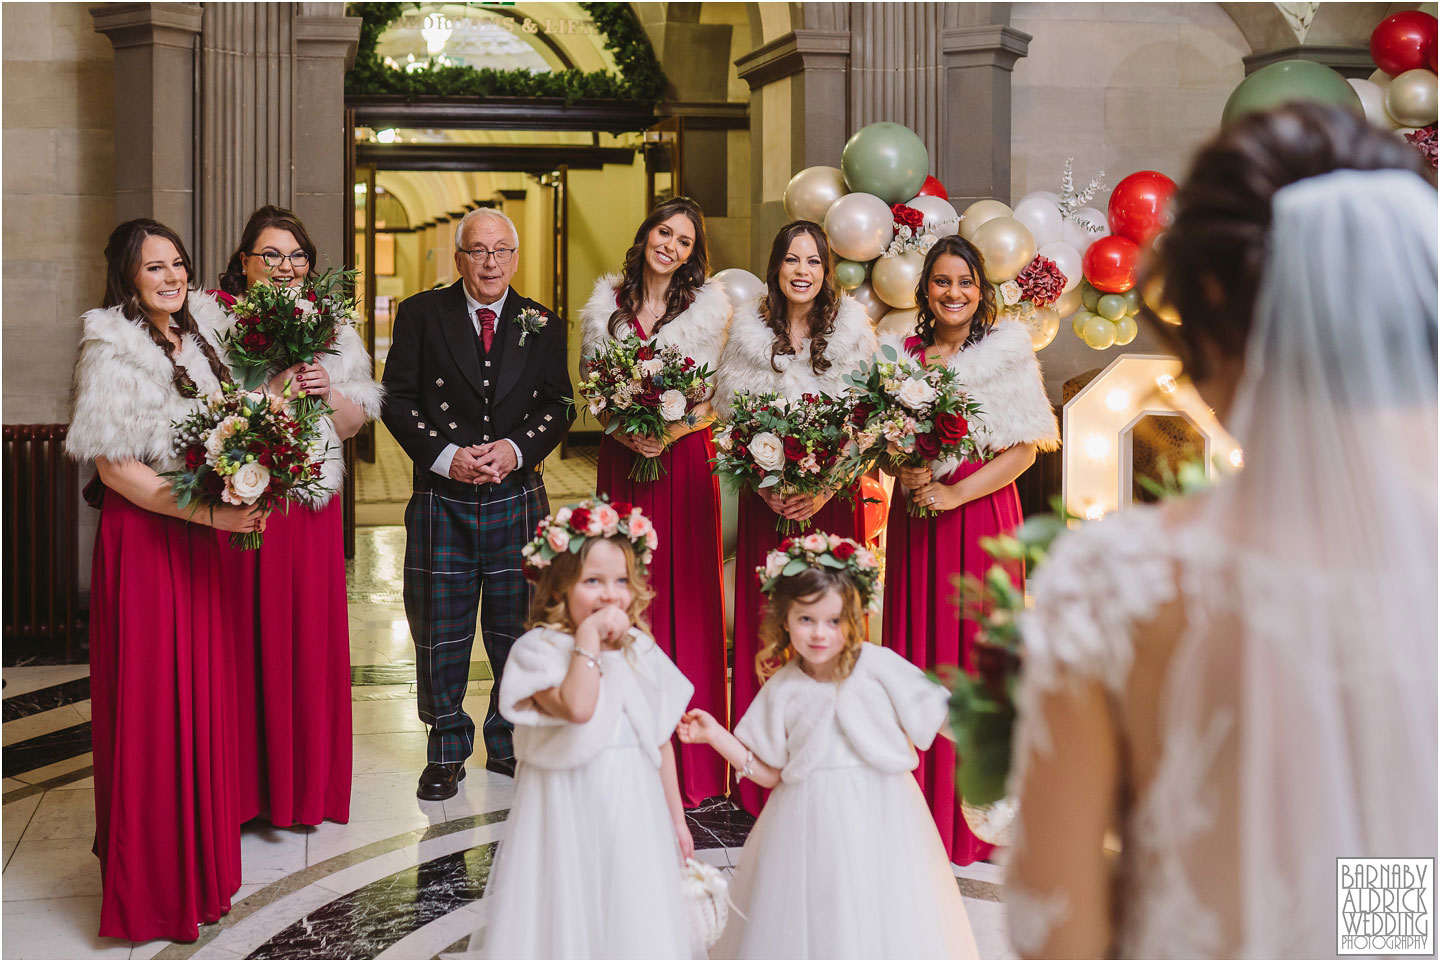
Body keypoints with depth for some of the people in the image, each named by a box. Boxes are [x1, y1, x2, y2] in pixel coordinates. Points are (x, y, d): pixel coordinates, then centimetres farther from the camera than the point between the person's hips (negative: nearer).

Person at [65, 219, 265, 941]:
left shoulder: (193, 340, 12)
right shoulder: (113, 349, -12)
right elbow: (115, 468, -17)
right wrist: (211, 513, -21)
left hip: (196, 536, 8)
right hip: (141, 538, -8)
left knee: (202, 693, 12)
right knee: (149, 701, 0)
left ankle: (197, 851, 26)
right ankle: (150, 879, 12)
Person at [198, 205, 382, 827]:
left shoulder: (332, 331, 14)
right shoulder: (213, 321, 2)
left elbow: (354, 424, 15)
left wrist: (329, 392, -5)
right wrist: (271, 392, -16)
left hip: (313, 503, 3)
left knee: (311, 634, 5)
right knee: (247, 634, -2)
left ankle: (308, 781, 17)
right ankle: (246, 782, 10)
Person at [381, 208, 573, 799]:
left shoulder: (542, 324, 7)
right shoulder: (420, 315, 1)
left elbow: (558, 405, 4)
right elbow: (397, 399, -2)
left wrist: (516, 448, -13)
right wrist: (445, 456, -14)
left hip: (518, 499, 1)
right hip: (442, 500, -1)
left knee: (516, 627, 8)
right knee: (440, 629, 5)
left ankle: (509, 745, 25)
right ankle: (446, 753, 20)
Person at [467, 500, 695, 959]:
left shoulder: (642, 651, 6)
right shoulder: (539, 649, -11)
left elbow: (660, 741, 13)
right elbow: (577, 707, -29)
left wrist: (676, 817, 15)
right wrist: (589, 636, -22)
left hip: (634, 812, 5)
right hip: (567, 812, -5)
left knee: (635, 923, 9)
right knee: (569, 918, 2)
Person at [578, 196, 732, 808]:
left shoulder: (709, 308, 2)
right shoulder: (607, 306, 7)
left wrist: (671, 432, -16)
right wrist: (624, 432, -10)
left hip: (685, 460, -2)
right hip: (622, 459, 2)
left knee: (684, 593, -2)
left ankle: (688, 761, 5)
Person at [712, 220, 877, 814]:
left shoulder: (852, 329, 2)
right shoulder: (748, 329, 5)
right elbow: (730, 415, 4)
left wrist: (826, 485, -13)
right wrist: (765, 483, -9)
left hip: (833, 495, -1)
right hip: (766, 498, 1)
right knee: (765, 624, 0)